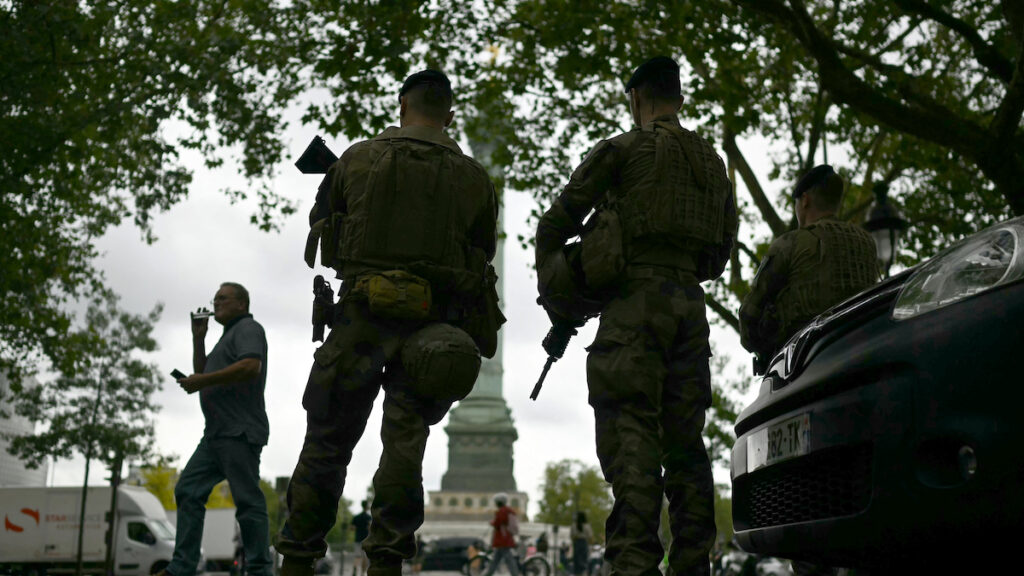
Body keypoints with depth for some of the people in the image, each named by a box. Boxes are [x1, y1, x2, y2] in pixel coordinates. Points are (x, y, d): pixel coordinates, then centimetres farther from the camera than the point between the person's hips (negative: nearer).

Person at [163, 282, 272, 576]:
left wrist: (201, 381, -14)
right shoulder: (228, 336, 29)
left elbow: (251, 366, -20)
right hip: (217, 433, 10)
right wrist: (198, 338, 20)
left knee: (247, 500, -10)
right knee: (188, 491, 4)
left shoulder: (247, 328, -2)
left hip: (240, 432, -10)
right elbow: (202, 373, 31)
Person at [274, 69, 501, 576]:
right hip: (432, 324, 0)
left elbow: (320, 224, 15)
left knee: (328, 441, 8)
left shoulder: (358, 159, 4)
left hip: (360, 317, 0)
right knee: (404, 441, 3)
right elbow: (482, 256, 9)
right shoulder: (473, 178, 5)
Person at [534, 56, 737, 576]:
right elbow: (723, 249, 23)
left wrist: (555, 299, 16)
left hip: (635, 301, -6)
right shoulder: (712, 163, 21)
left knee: (631, 436, -11)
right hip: (691, 306, 6)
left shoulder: (623, 149, 2)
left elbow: (555, 225, 4)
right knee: (685, 440, 7)